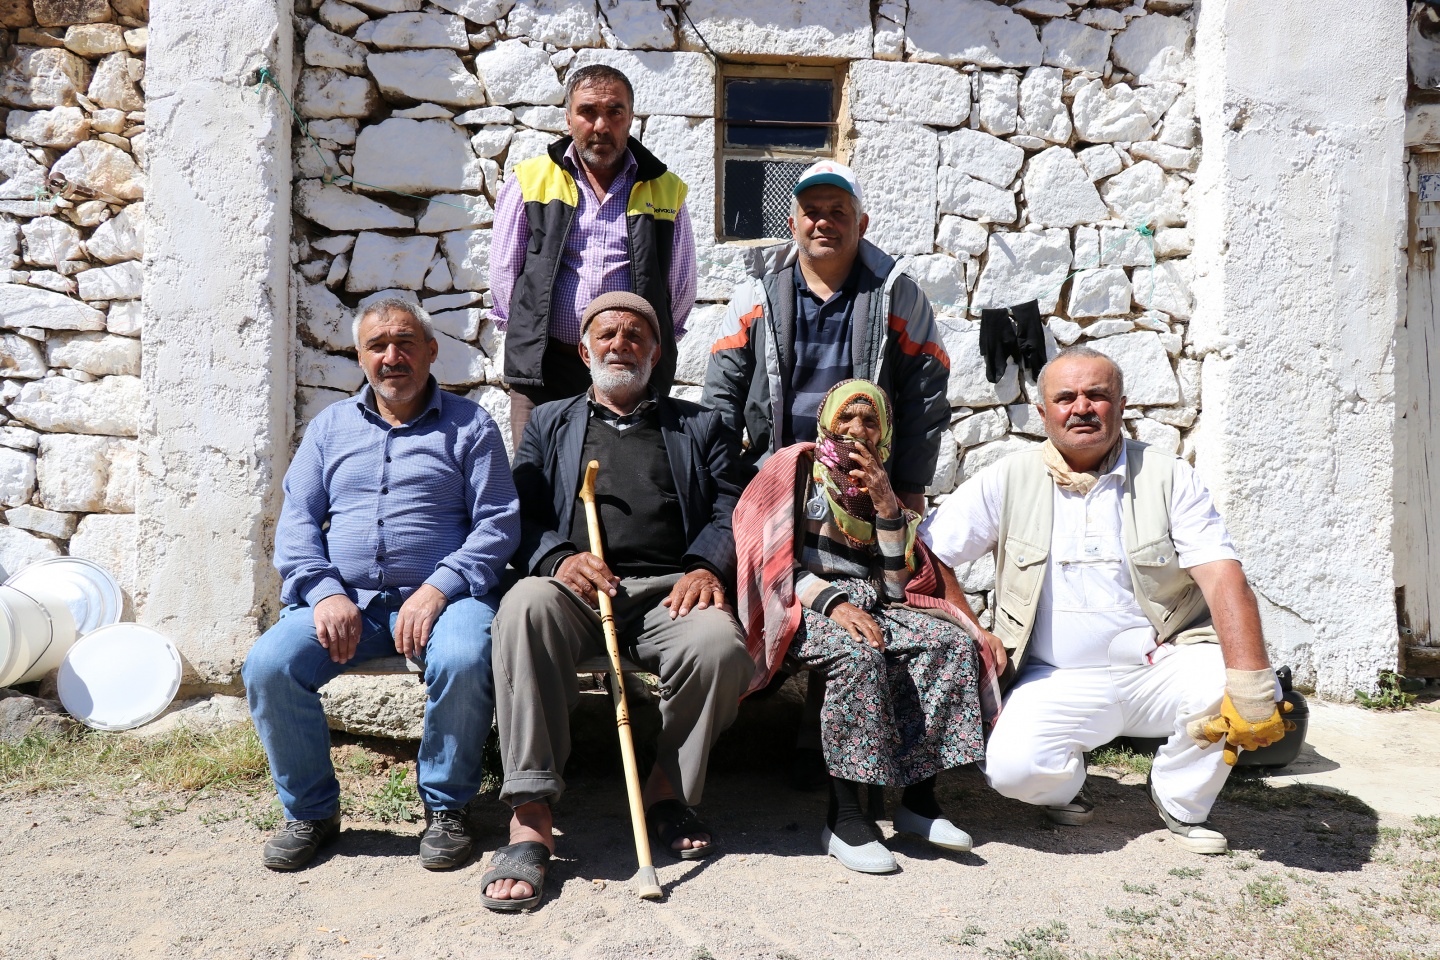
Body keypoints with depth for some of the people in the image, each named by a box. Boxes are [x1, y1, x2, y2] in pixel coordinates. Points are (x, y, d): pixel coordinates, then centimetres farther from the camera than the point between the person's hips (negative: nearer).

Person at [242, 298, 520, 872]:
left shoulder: (469, 425, 9)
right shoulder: (331, 426, 19)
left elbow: (498, 524, 0)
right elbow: (297, 520, 11)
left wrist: (439, 589, -15)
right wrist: (325, 592, -7)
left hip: (440, 595, -3)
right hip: (344, 598, 3)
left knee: (464, 661, -34)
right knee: (267, 666, -22)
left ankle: (445, 805, -8)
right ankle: (310, 809, 2)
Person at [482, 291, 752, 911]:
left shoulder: (700, 426, 25)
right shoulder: (550, 423, 26)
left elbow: (731, 510, 12)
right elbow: (520, 516, 13)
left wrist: (706, 567, -9)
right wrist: (559, 558, -9)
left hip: (669, 589, 0)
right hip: (575, 584, 0)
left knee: (719, 643, -34)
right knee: (525, 609, -35)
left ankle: (668, 793, -7)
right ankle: (530, 822, -33)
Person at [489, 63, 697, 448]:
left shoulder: (664, 190, 12)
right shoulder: (531, 181, 11)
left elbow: (682, 285, 16)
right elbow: (503, 272, 14)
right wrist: (525, 333, 12)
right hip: (543, 372, 0)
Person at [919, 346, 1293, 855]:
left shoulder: (1169, 478, 1)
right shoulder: (1008, 482, 1)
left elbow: (1222, 577, -11)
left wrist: (1251, 683, -24)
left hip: (1161, 665, 1)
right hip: (1058, 681, -1)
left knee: (1232, 685, -27)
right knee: (1012, 766, -27)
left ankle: (1181, 802, 5)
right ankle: (1064, 784, 13)